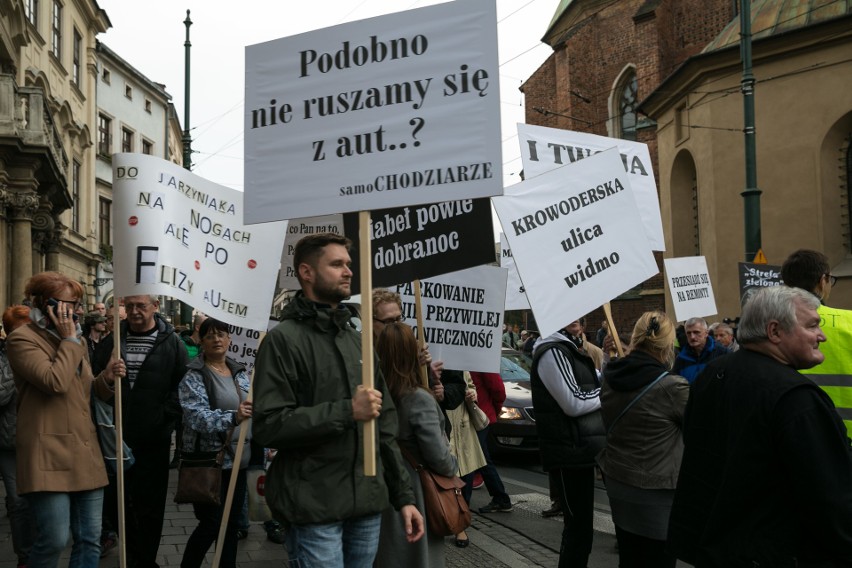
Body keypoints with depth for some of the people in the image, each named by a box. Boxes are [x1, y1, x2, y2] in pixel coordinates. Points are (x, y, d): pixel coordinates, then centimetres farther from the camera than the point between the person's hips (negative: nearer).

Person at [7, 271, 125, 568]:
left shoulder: (76, 339, 19)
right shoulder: (22, 339, -6)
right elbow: (55, 382, -20)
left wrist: (106, 378, 4)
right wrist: (69, 340, -10)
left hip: (85, 453, 8)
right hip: (48, 454, -8)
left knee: (90, 540, 7)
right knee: (54, 541, -11)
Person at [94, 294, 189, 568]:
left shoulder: (171, 343, -2)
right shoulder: (112, 341, 6)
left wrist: (163, 416, -14)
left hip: (153, 441, -3)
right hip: (116, 436, 3)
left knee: (149, 505, 6)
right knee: (114, 501, 10)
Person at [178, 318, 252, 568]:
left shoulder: (240, 373, 11)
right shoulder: (193, 376, -8)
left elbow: (254, 411, 16)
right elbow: (197, 415, -22)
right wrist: (233, 418, -38)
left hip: (238, 460, 6)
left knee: (232, 523, 10)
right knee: (211, 524, -4)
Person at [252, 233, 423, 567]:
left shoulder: (357, 340, 16)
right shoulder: (284, 339, -7)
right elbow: (268, 426, -17)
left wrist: (403, 496, 12)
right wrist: (346, 411, -19)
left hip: (367, 505, 7)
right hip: (314, 510, -7)